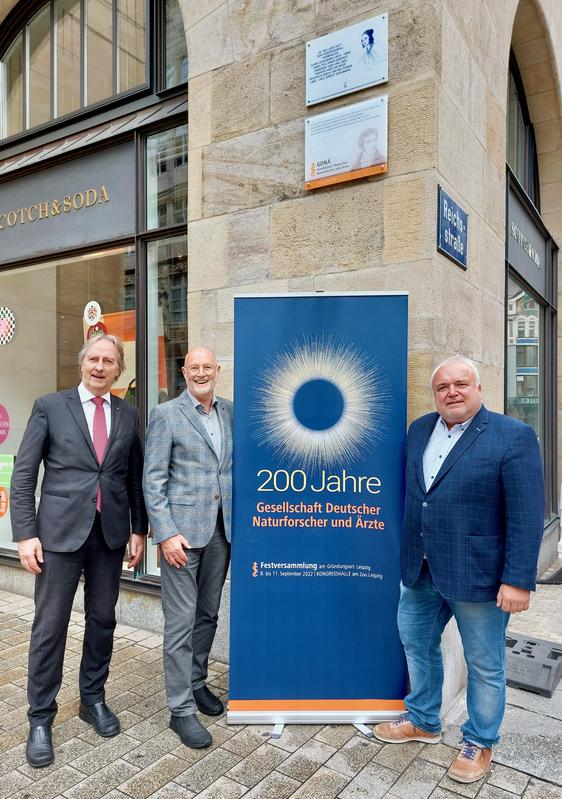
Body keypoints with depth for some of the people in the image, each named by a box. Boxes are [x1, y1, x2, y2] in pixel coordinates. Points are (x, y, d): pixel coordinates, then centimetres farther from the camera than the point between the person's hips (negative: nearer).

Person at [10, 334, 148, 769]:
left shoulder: (128, 414, 7)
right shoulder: (50, 406, -1)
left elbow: (136, 477, 10)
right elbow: (24, 473, -3)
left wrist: (139, 530, 7)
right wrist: (25, 533, -8)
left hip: (111, 533, 3)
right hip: (60, 532, -3)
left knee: (102, 620, 14)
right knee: (50, 626, 5)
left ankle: (93, 699, 34)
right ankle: (41, 719, 23)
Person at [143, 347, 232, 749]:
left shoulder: (230, 411, 8)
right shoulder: (166, 414, -5)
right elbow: (153, 479, -7)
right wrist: (166, 533, -14)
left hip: (221, 530, 5)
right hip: (181, 530, -5)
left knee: (208, 613, 17)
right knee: (181, 619, 2)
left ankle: (196, 682, 36)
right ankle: (181, 708, 16)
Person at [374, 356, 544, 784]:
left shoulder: (514, 436, -14)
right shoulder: (419, 429, 5)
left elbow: (527, 515, -16)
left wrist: (517, 579, -18)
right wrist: (408, 551, 11)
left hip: (476, 573, -6)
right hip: (422, 569, 6)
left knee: (485, 664, 13)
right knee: (416, 643, 21)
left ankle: (480, 743, 37)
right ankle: (424, 721, 44)